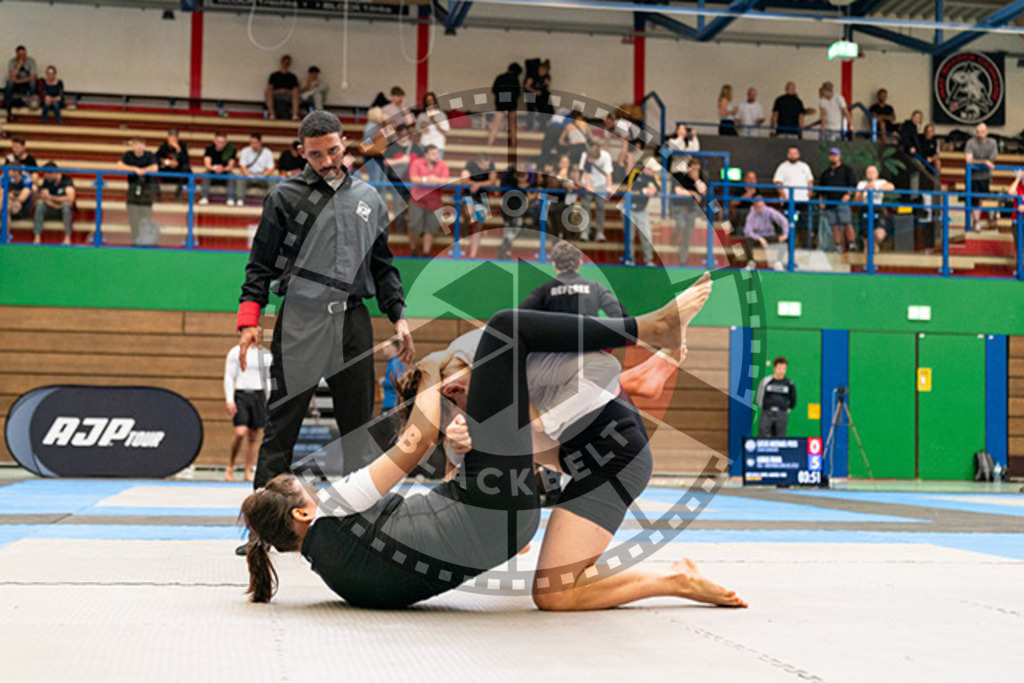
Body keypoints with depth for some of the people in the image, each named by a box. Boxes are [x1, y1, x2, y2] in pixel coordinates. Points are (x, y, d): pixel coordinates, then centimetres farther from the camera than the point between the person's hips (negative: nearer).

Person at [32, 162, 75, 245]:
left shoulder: (67, 180, -16)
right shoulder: (46, 181, -2)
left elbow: (70, 198, -31)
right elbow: (44, 198, -12)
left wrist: (51, 197, -27)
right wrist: (56, 205, -28)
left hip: (67, 210, -4)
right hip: (52, 209, 4)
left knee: (66, 205, -37)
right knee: (39, 204, -24)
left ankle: (67, 238, -33)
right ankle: (37, 238, -28)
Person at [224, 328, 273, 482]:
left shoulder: (266, 354, 12)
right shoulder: (235, 352, 1)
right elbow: (228, 377, -1)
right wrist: (229, 400, -9)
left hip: (259, 395, 4)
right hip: (241, 394, -4)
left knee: (254, 436, 4)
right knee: (240, 432, -17)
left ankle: (248, 472, 10)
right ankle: (230, 467, -1)